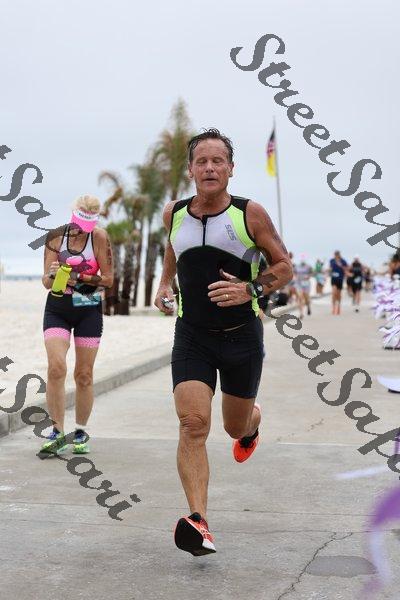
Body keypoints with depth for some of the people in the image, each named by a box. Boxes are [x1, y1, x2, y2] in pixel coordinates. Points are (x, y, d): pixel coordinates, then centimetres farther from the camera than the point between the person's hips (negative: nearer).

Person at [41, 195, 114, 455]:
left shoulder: (99, 237, -8)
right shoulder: (55, 237, -3)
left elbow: (108, 279, -7)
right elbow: (46, 282, -1)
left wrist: (79, 277, -20)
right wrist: (53, 274, -24)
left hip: (89, 310, -1)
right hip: (57, 309, 1)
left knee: (84, 375, 5)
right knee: (56, 368, -17)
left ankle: (81, 432, 21)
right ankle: (58, 432, -8)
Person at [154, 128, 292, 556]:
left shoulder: (250, 214, -10)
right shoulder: (174, 213, 0)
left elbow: (284, 266, -1)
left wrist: (251, 289, -19)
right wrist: (163, 284, 12)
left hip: (241, 335, -1)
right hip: (191, 336, 1)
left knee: (237, 426, 17)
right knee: (193, 424, -17)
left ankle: (252, 425, 56)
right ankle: (198, 524, -20)